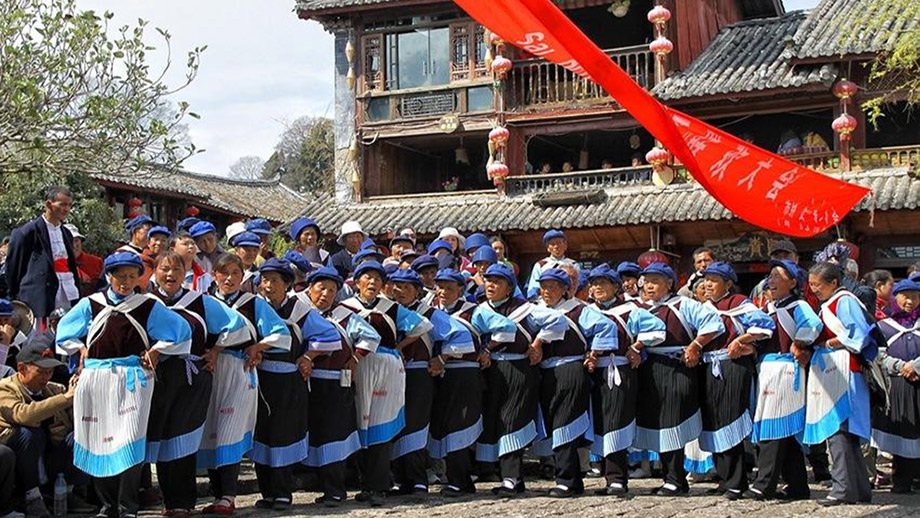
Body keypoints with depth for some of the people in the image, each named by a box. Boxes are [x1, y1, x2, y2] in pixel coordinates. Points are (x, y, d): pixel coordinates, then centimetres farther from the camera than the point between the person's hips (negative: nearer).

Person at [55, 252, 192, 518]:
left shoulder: (148, 306, 6)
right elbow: (64, 330, 23)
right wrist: (81, 349, 10)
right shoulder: (90, 304, 10)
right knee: (97, 441, 3)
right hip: (95, 379, 2)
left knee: (130, 441, -10)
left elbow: (181, 329, 9)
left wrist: (156, 350, 4)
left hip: (133, 379, -2)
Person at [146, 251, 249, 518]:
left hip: (191, 380, -1)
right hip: (156, 379, 1)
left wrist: (215, 351, 8)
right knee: (160, 438, 0)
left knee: (182, 439, -4)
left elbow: (236, 323, 13)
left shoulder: (200, 302, 8)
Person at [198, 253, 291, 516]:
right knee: (209, 433, 3)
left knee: (229, 433, -12)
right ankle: (218, 494, 12)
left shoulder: (254, 303, 8)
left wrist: (256, 348, -3)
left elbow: (281, 334, 4)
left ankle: (228, 497, -11)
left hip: (240, 372, -3)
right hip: (210, 372, 3)